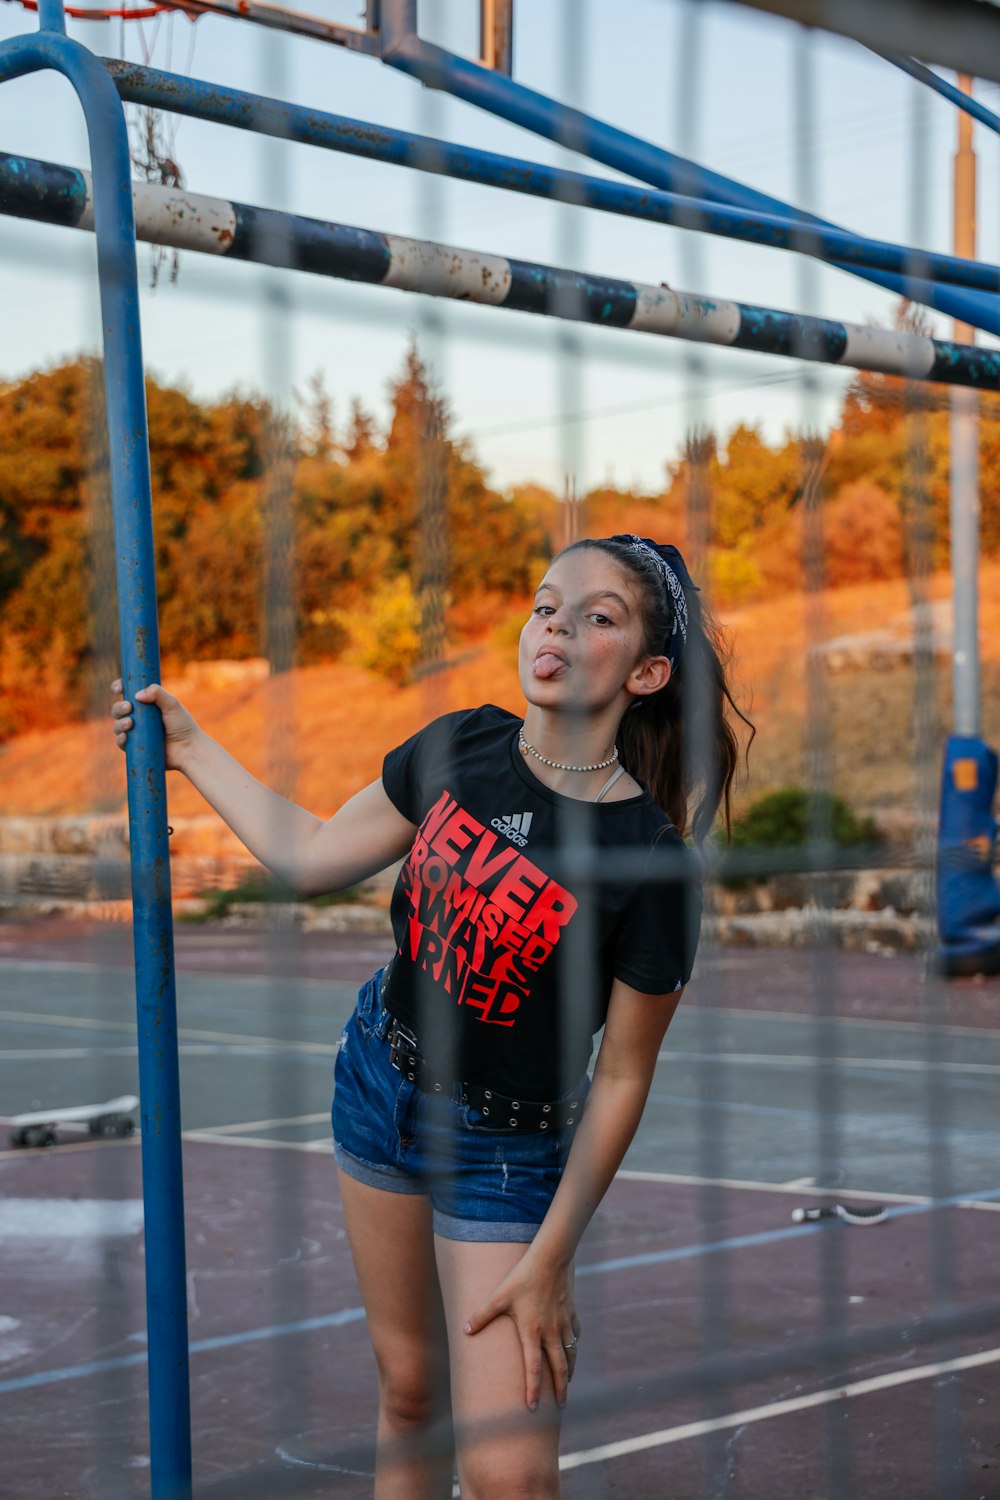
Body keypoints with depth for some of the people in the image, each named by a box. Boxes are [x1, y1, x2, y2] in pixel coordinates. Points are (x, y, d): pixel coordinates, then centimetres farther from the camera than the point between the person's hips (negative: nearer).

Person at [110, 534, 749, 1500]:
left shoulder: (652, 862, -23)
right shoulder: (463, 748, -8)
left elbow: (621, 1080, -17)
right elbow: (315, 857, 7)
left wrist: (549, 1261, -14)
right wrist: (190, 748, 9)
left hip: (507, 1149, -5)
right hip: (378, 1080, 5)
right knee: (409, 1386, 16)